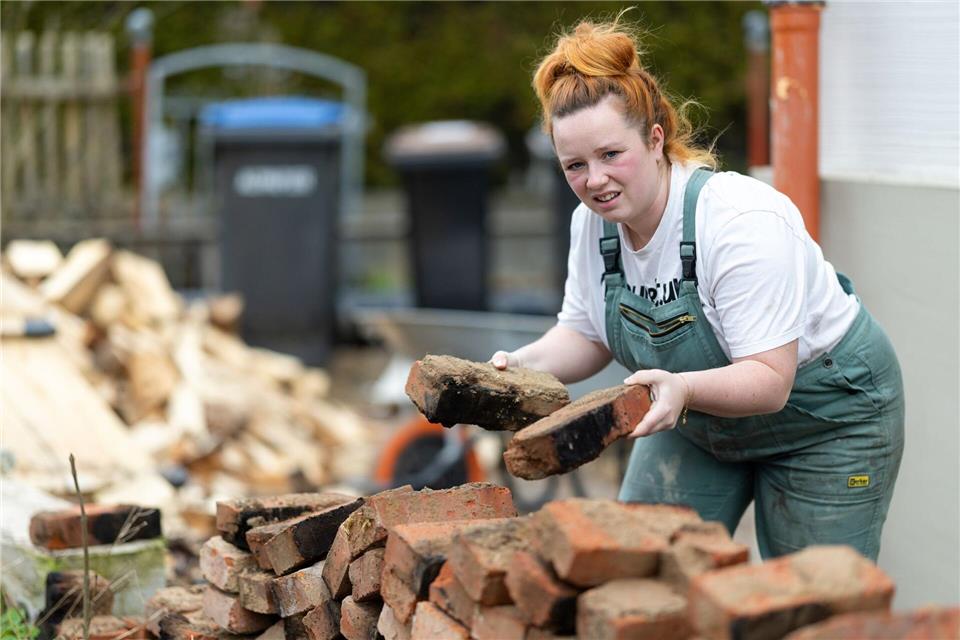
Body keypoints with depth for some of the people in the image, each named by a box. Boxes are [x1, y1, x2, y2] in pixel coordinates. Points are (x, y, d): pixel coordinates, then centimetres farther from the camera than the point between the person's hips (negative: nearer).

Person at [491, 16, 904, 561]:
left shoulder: (743, 221, -33)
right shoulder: (594, 221, -12)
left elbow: (769, 380, -34)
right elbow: (586, 336, 1)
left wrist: (681, 388, -51)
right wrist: (525, 364, -18)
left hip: (824, 417, -6)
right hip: (701, 415, 6)